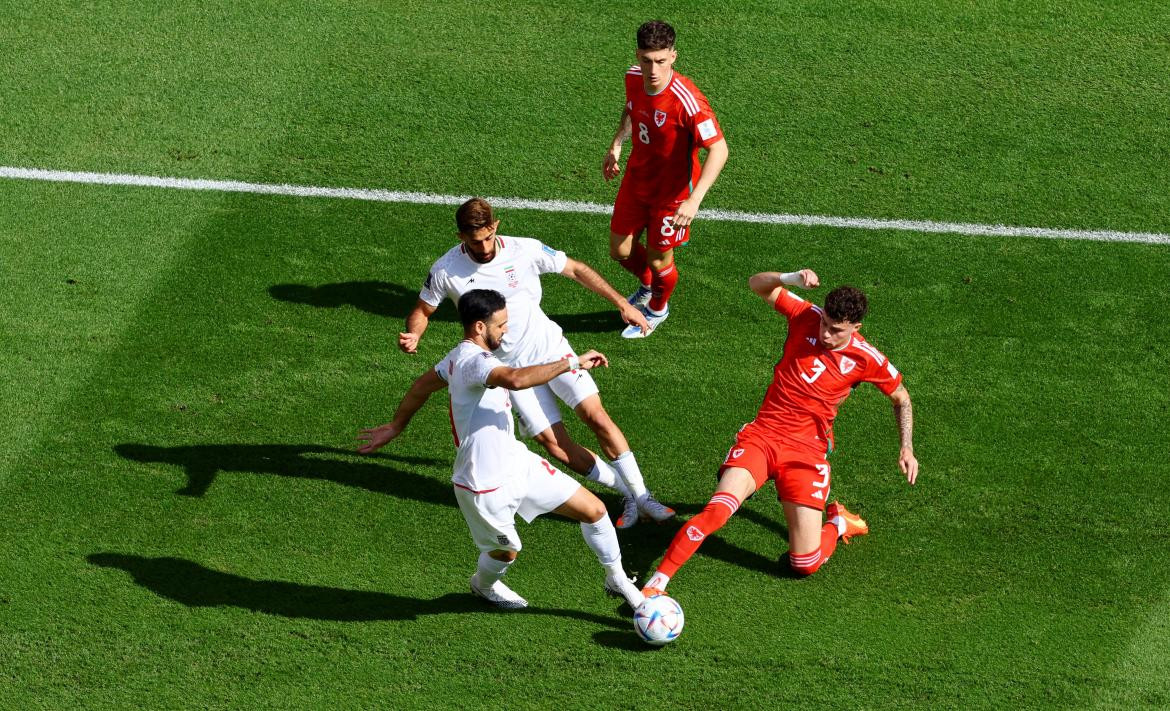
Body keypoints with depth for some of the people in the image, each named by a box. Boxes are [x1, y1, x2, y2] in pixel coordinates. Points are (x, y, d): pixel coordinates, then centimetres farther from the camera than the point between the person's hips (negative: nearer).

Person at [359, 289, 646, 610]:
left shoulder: (460, 356, 5)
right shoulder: (474, 361, -28)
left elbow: (423, 384, 20)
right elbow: (515, 379, -49)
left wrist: (396, 426, 34)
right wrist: (571, 362, -43)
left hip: (518, 463, 9)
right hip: (486, 487, -9)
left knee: (594, 509, 6)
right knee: (507, 550, 17)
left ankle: (617, 578, 28)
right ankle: (484, 584, 52)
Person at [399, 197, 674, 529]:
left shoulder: (525, 250, -12)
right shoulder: (445, 271, -11)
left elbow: (575, 269, 1)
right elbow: (423, 310, 5)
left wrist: (622, 304, 1)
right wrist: (413, 336, -18)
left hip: (550, 346, 0)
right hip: (512, 367, 0)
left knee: (596, 415, -15)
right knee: (554, 443, -8)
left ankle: (642, 497, -4)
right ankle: (627, 491, 7)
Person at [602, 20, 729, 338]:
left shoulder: (687, 100, -36)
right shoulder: (634, 78, -14)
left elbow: (718, 149, -33)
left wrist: (694, 199, -40)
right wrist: (616, 145, 5)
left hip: (673, 190, -6)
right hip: (636, 178, 6)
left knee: (658, 261, 10)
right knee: (620, 250, 17)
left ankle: (658, 309, 46)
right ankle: (647, 286, 53)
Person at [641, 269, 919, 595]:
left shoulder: (867, 360, -4)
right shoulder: (807, 316, -3)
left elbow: (901, 398, 13)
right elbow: (757, 284, 4)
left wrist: (907, 449, 3)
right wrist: (792, 278, -15)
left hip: (807, 451, 0)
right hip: (762, 435, 0)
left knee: (805, 564, -5)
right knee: (717, 511, -27)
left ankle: (840, 523, 29)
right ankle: (655, 584, -20)